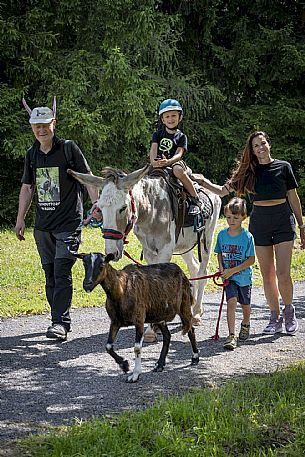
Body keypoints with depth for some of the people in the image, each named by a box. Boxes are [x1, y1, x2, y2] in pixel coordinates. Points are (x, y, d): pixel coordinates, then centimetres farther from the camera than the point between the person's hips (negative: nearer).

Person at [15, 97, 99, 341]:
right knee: (50, 274, 9)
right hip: (43, 224, 6)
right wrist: (20, 219, 15)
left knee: (62, 272, -14)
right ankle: (59, 319, 18)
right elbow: (27, 187, 18)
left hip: (69, 222, -6)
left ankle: (61, 322, -15)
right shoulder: (32, 154, 10)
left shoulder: (69, 149, -6)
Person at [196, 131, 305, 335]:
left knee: (283, 273, -9)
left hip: (283, 221, -3)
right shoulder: (249, 172, 6)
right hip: (259, 224, 3)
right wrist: (204, 182, -11)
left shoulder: (283, 167, 1)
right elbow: (224, 190, 7)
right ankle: (275, 318, 14)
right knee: (267, 275, 5)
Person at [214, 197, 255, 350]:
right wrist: (221, 267, -7)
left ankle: (245, 324, 47)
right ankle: (231, 335, -20)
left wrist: (232, 270, -18)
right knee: (231, 301, -18)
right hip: (229, 276, 1)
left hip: (244, 276, -1)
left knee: (245, 304, 16)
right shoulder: (222, 235, -1)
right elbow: (219, 253, 13)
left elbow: (251, 260, -12)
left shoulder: (247, 237, -12)